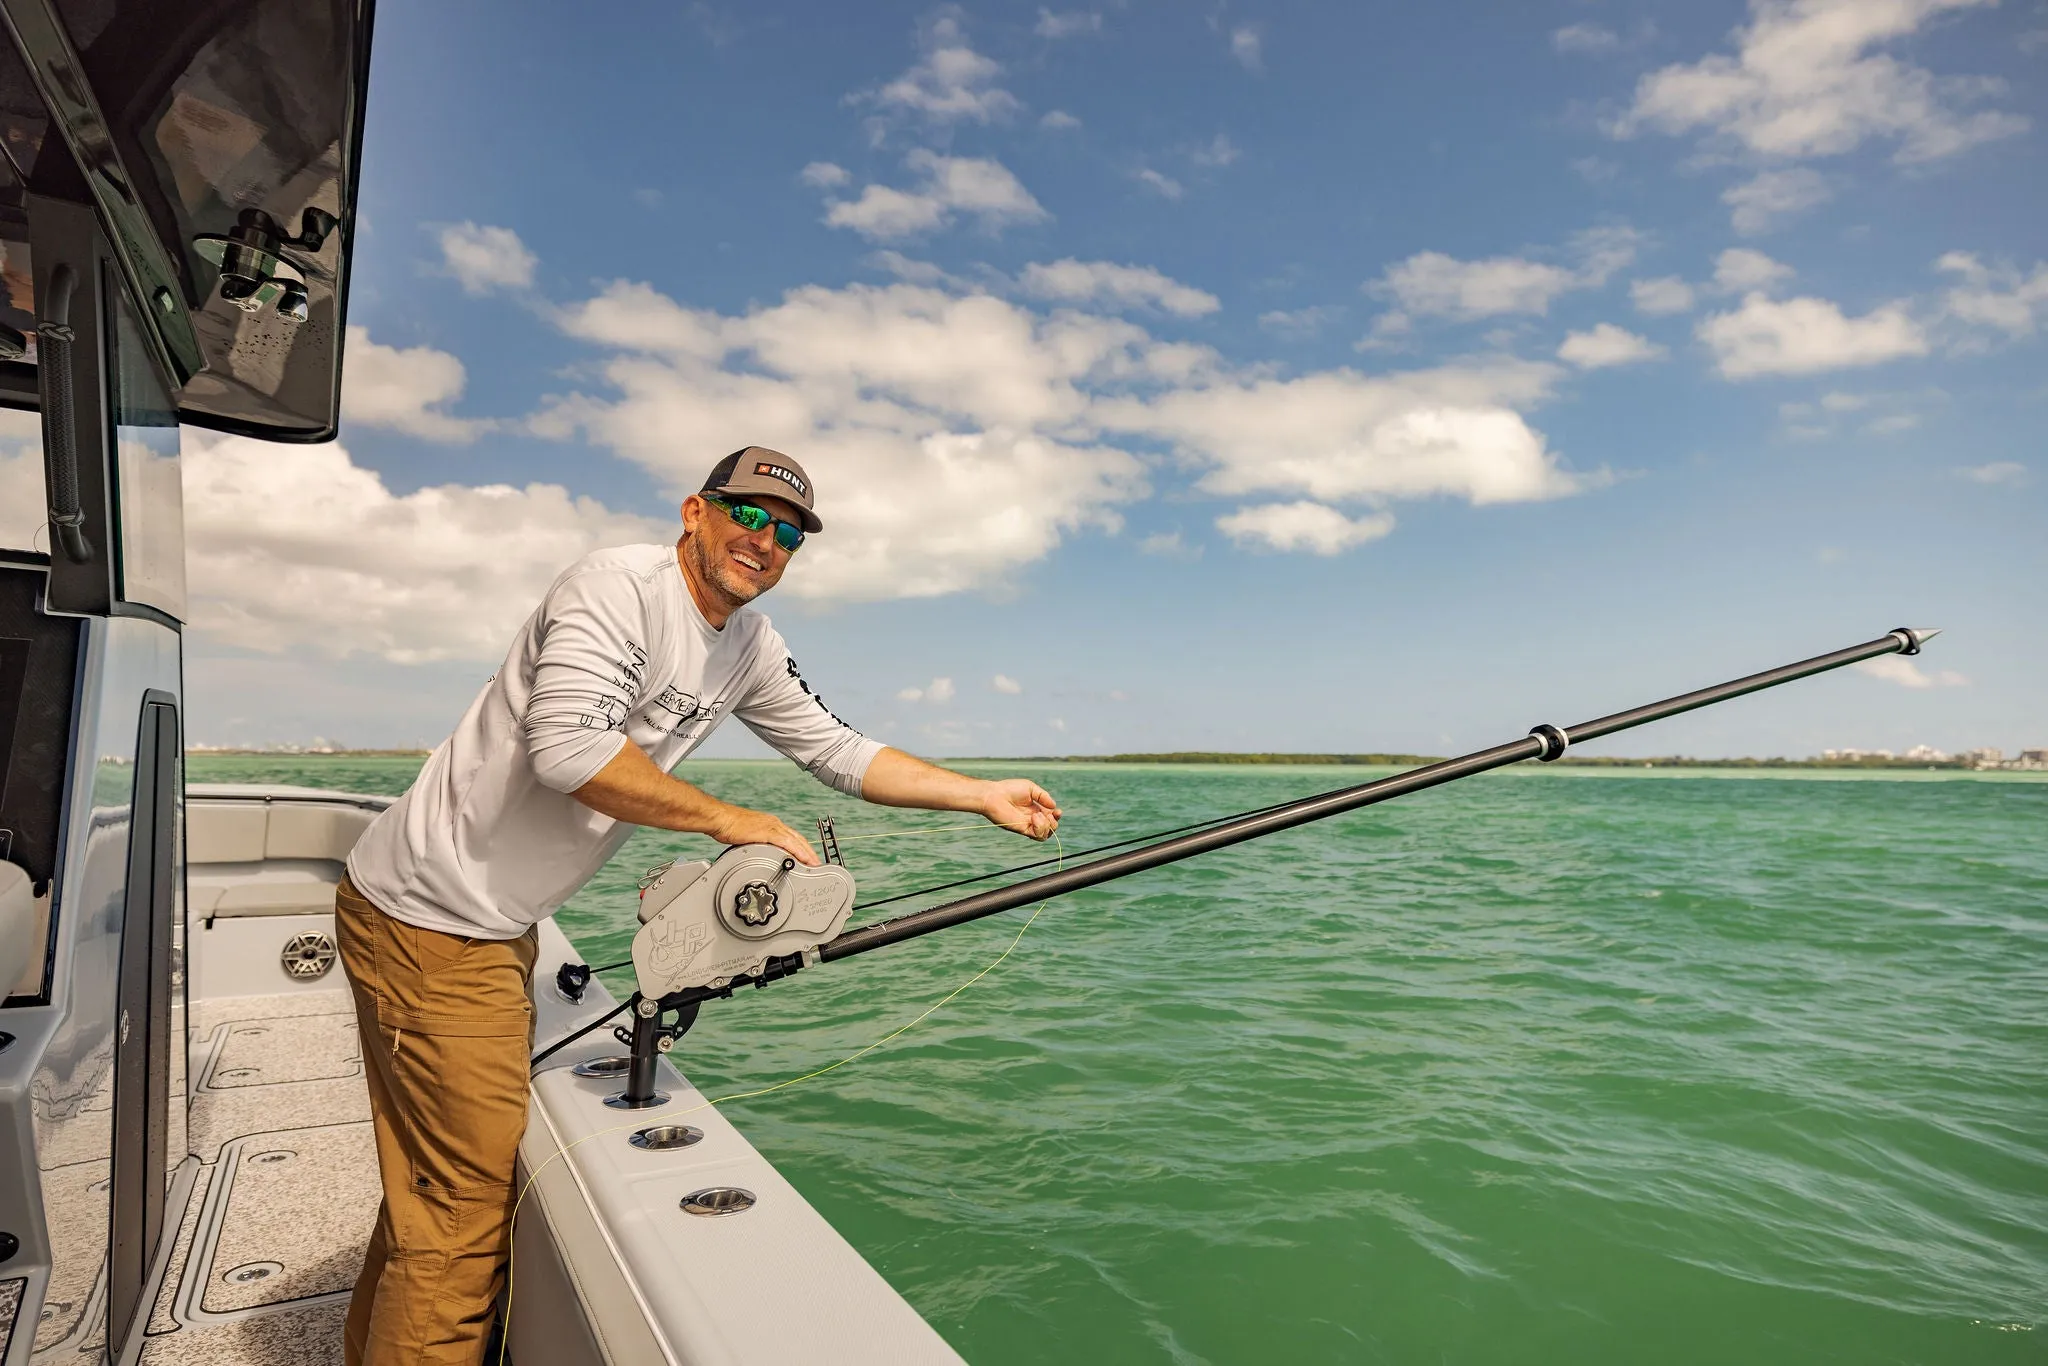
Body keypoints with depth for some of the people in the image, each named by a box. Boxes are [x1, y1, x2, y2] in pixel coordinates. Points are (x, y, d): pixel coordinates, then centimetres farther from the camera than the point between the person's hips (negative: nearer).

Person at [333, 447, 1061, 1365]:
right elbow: (566, 744, -32)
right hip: (427, 919, -9)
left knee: (432, 1178, 22)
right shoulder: (619, 585, -19)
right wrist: (730, 822, -23)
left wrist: (987, 797, 6)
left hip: (495, 928, 9)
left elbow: (837, 753, 10)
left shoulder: (749, 646, 6)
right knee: (467, 1202, -2)